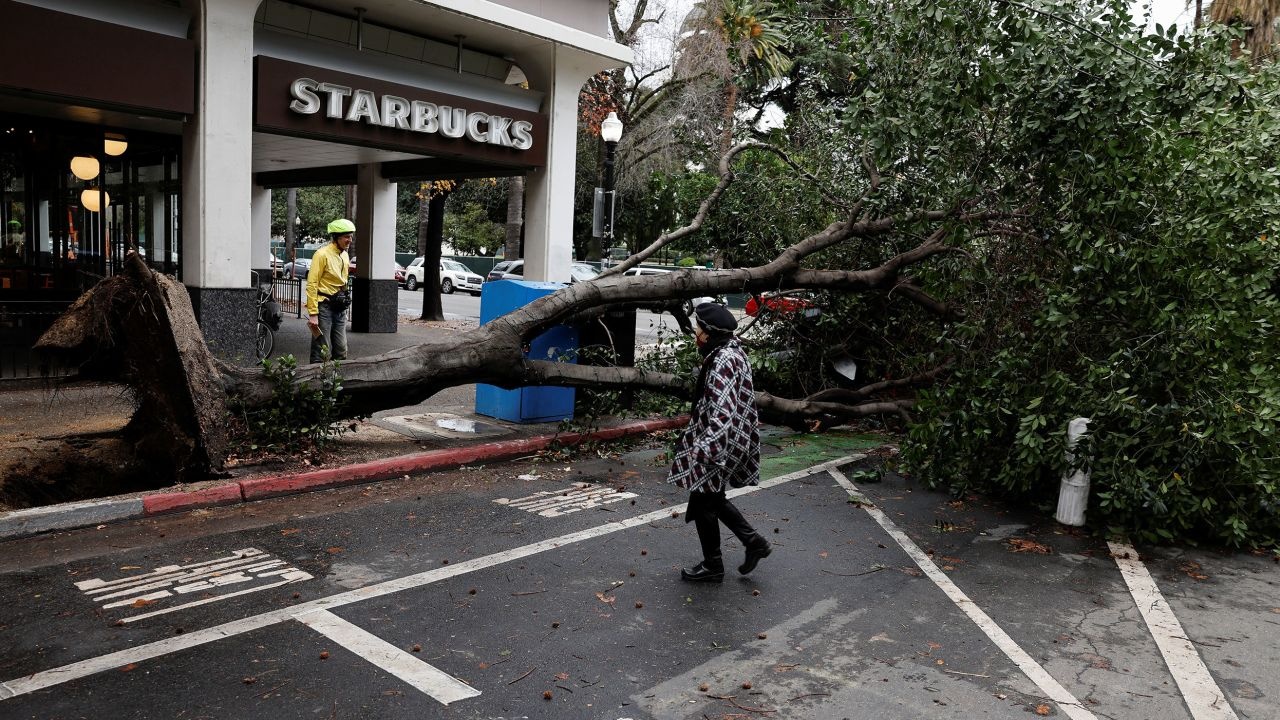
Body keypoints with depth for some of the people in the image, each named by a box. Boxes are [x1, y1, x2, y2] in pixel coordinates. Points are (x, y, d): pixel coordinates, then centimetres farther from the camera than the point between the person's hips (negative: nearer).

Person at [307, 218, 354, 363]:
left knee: (341, 352, 10)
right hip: (324, 307, -8)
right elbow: (311, 285, -15)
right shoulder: (323, 254, -12)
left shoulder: (344, 255, 13)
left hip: (340, 309, 8)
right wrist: (313, 313, -19)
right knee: (322, 354, -5)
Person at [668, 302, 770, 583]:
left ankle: (712, 566, 21)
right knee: (711, 497, 22)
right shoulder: (731, 351, 7)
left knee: (703, 503, 6)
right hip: (729, 441, 10)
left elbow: (723, 412, -32)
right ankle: (754, 541, 26)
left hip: (719, 444, -10)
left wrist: (703, 448, -38)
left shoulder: (722, 362, -24)